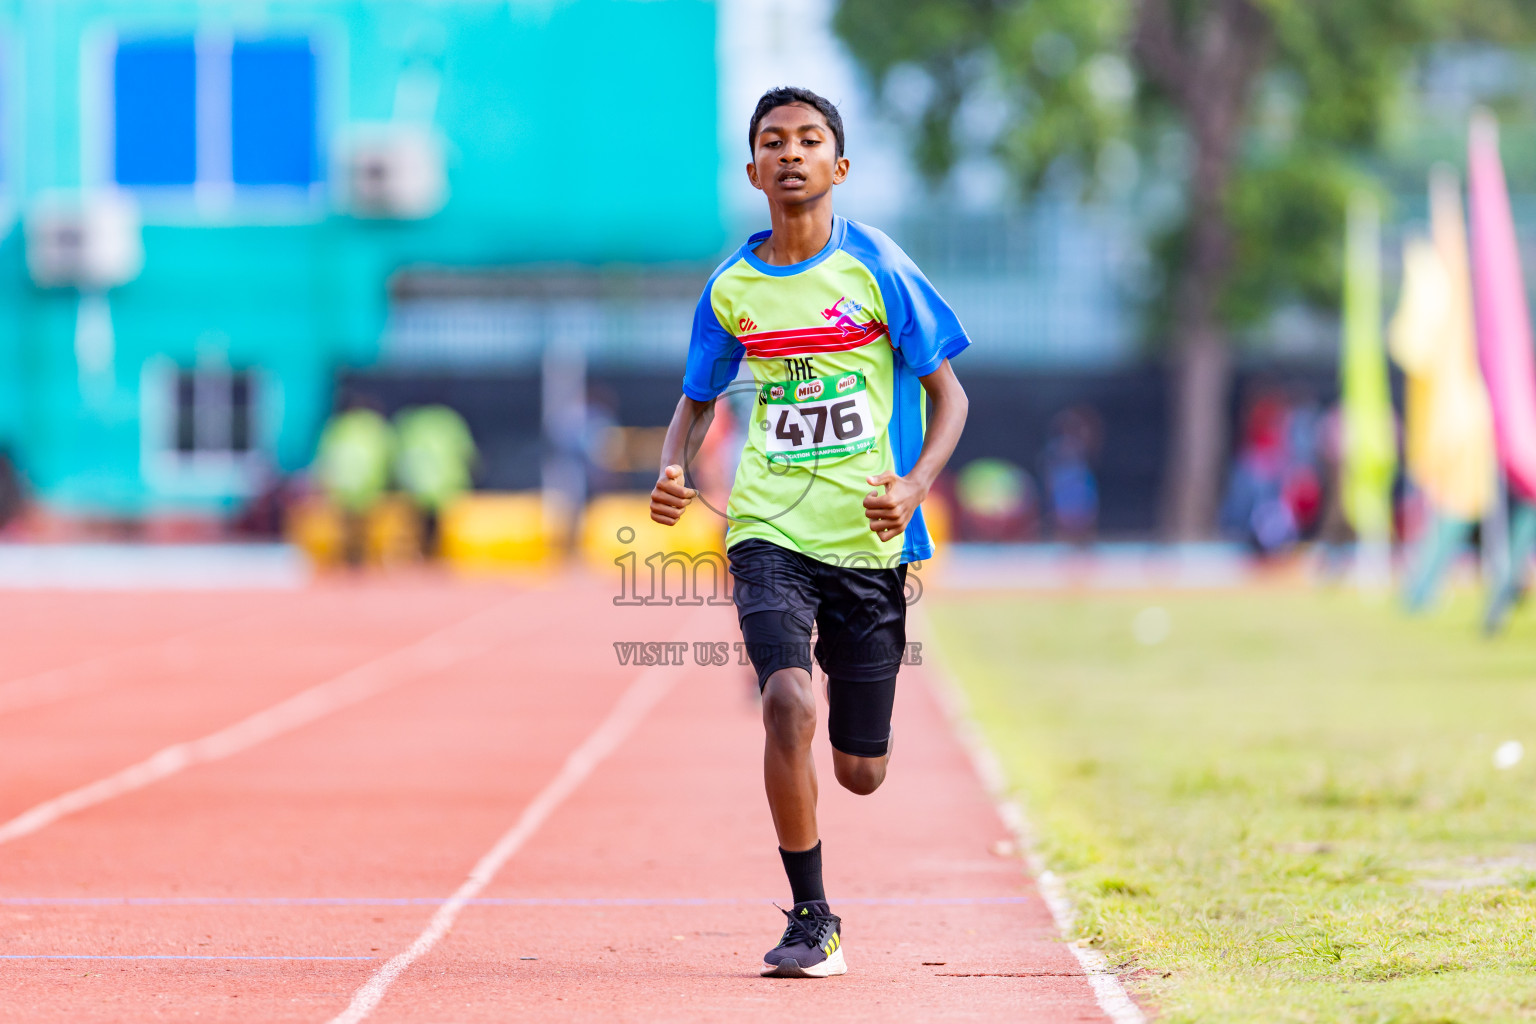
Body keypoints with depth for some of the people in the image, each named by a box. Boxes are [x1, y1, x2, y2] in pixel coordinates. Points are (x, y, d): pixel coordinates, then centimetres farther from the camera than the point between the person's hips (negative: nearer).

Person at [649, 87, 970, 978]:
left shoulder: (877, 268, -4)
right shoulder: (732, 287, 3)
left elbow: (948, 395, 1)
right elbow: (697, 400, 17)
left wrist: (914, 487, -16)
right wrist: (672, 470, -4)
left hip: (869, 538, -1)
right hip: (770, 530, 1)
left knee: (861, 773, 5)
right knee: (788, 700, -25)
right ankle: (812, 921, -11)